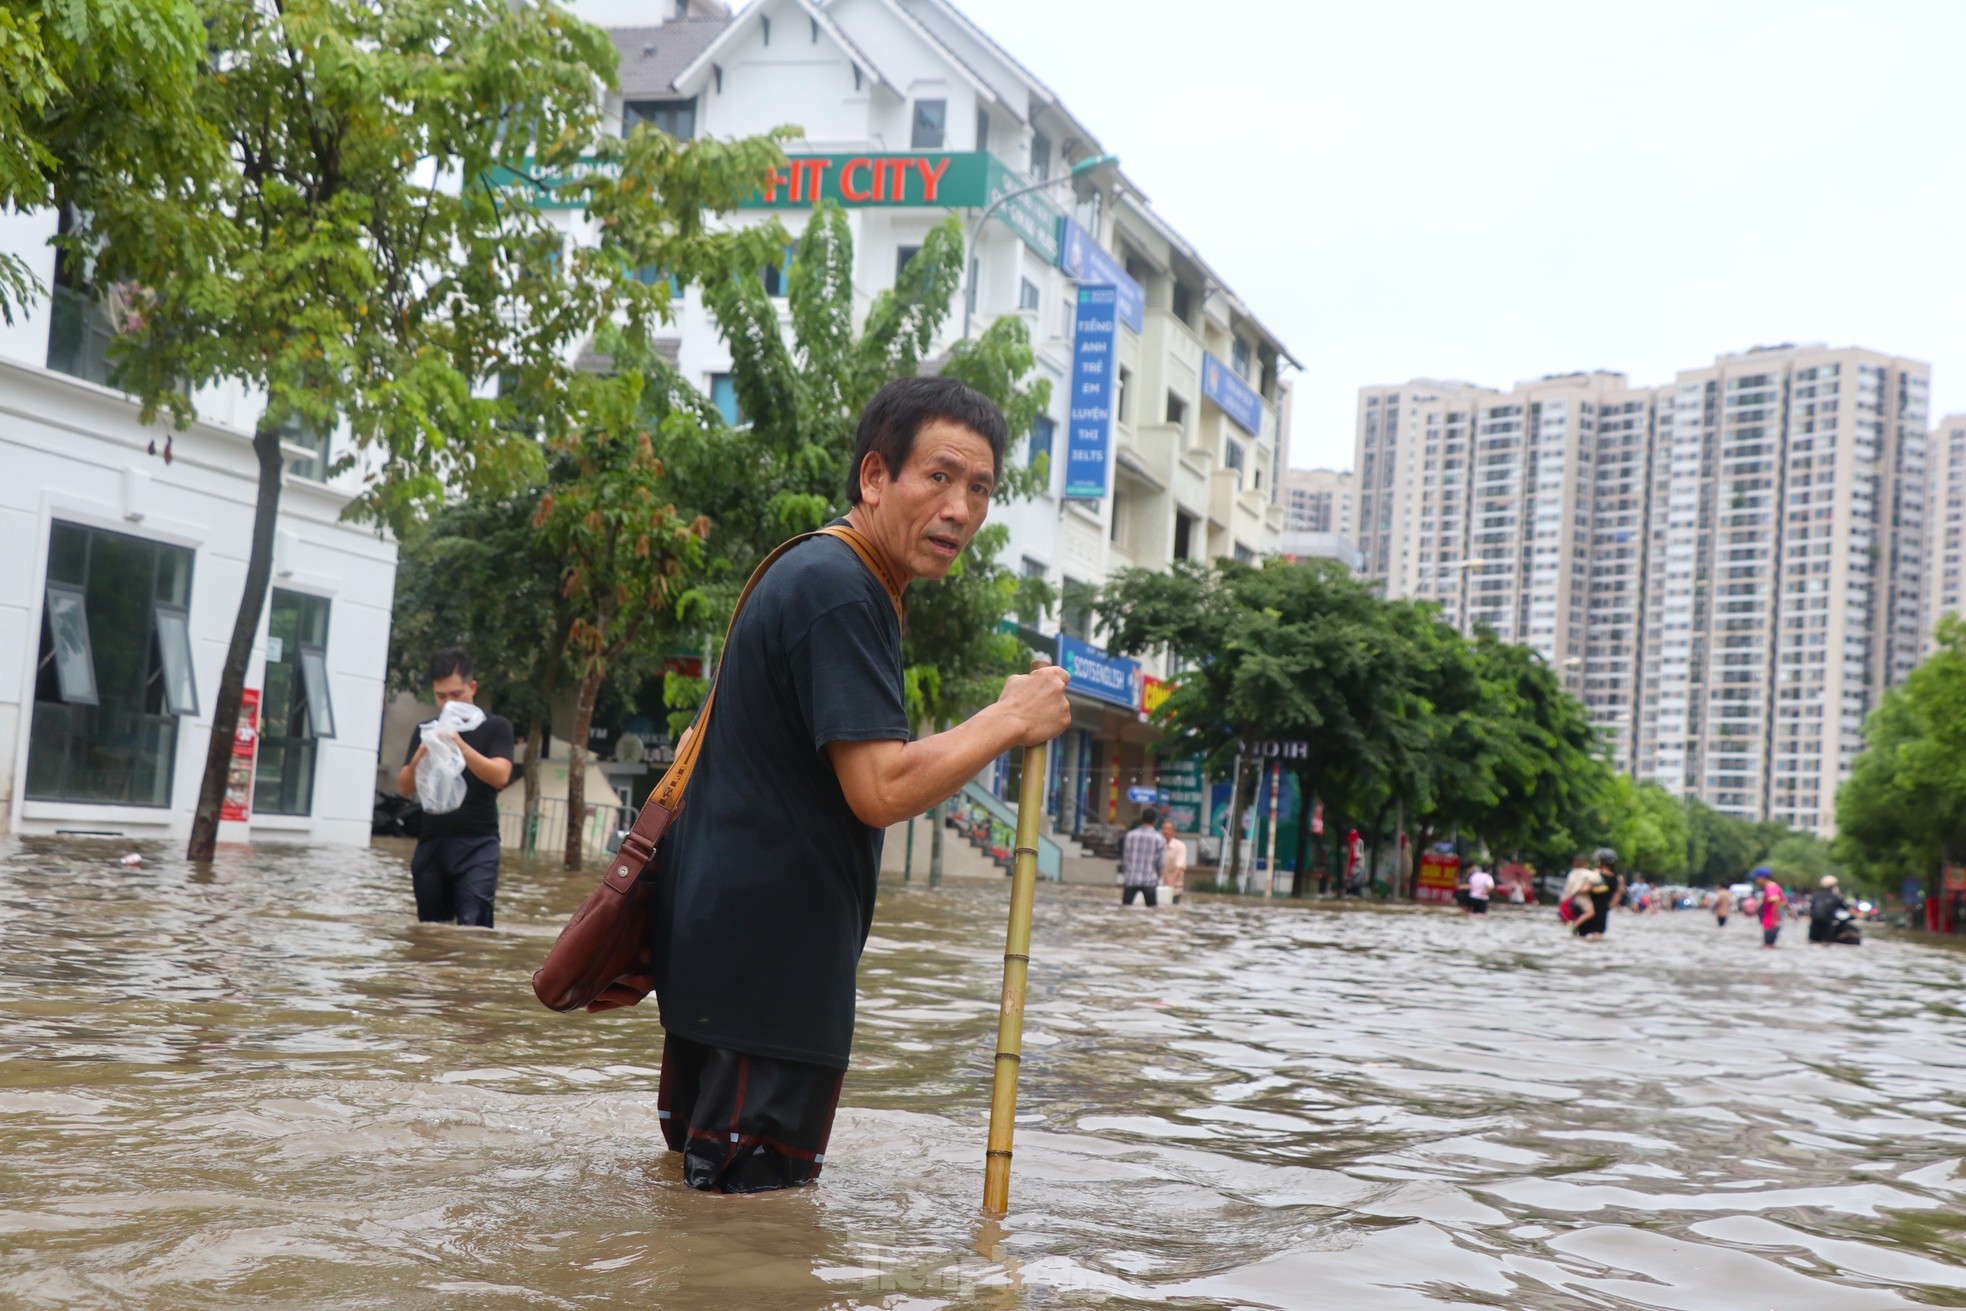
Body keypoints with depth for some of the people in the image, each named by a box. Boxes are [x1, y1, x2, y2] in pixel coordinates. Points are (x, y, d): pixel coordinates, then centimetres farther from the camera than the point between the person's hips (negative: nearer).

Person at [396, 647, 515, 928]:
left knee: (472, 925, -15)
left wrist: (460, 744, -22)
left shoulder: (495, 727, 5)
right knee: (430, 927, 3)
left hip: (477, 844, -4)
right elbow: (405, 788, 10)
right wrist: (418, 758, -12)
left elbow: (500, 776, -9)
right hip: (432, 842, 4)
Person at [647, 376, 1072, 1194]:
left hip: (719, 948, 11)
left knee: (699, 1186, 20)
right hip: (768, 967, -11)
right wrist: (1013, 720, -12)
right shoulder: (837, 589, -16)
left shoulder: (818, 575, 18)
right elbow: (882, 789, -24)